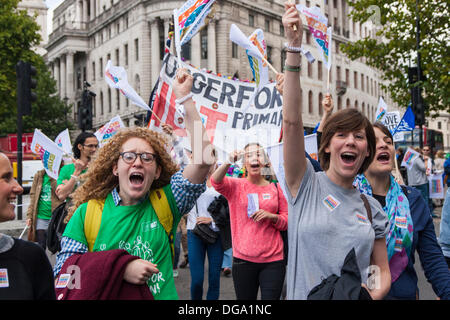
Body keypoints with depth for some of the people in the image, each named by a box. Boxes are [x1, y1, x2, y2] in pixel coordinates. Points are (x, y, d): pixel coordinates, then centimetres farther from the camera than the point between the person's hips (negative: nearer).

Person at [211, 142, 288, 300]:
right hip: (243, 259, -1)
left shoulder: (275, 188, 7)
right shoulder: (235, 185, 1)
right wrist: (228, 162, -36)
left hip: (273, 259, 1)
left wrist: (271, 216, -12)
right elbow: (216, 181, -19)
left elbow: (287, 221, 9)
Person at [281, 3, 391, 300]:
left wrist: (372, 295, -15)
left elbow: (383, 272, 8)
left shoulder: (372, 208, 2)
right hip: (304, 297, -3)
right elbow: (292, 120, -21)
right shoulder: (305, 185, -8)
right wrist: (294, 47, -27)